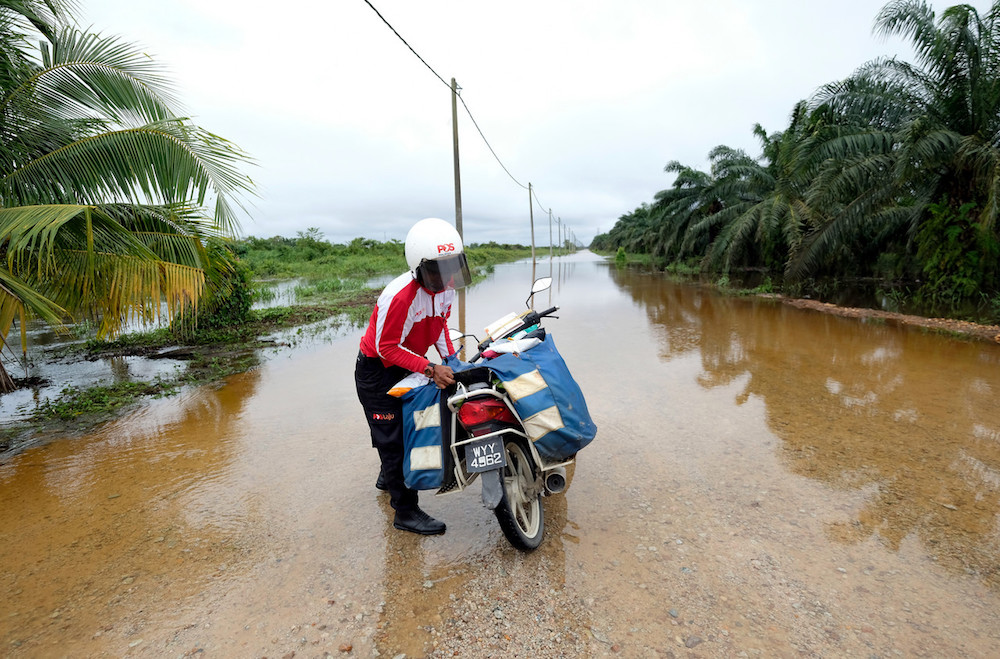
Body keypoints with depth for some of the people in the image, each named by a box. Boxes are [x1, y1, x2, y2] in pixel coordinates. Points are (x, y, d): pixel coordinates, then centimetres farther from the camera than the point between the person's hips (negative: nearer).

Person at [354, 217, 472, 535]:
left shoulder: (446, 286, -9)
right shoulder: (400, 296, -34)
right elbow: (387, 348, -28)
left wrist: (451, 359, -3)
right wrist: (431, 369, -33)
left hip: (408, 365, 8)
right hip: (378, 370, -8)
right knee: (394, 439, -2)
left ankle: (388, 476, 48)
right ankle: (405, 512, 13)